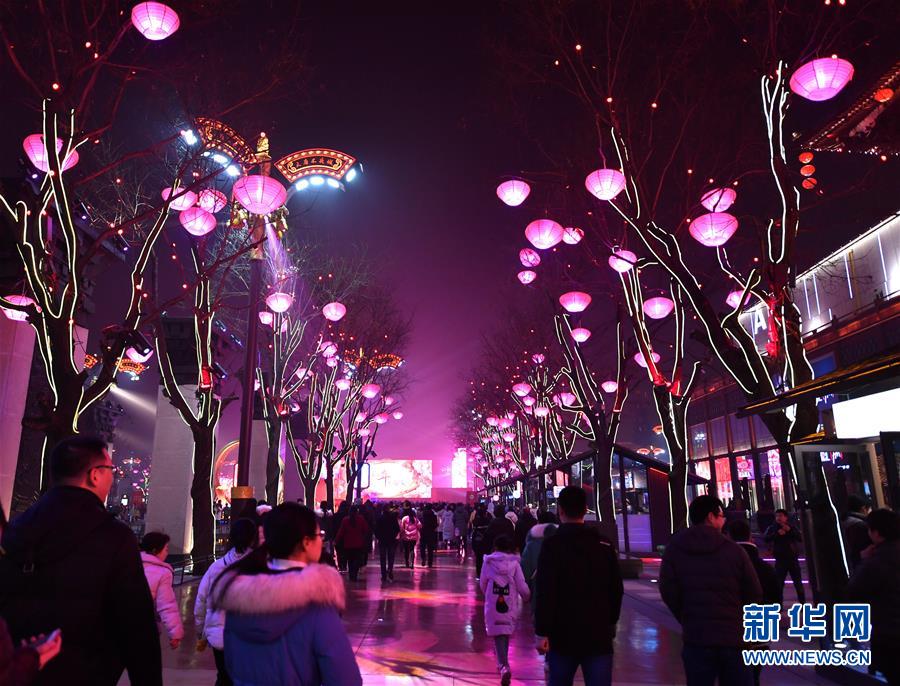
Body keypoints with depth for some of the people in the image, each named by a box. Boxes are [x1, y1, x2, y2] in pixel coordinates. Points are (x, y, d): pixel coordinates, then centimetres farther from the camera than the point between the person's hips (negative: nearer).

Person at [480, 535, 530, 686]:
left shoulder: (488, 563, -2)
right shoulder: (514, 564, -4)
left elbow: (482, 585, 5)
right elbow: (522, 587, -6)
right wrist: (528, 597, 15)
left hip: (493, 605, -1)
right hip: (510, 605, 1)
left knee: (499, 634, 1)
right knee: (506, 632, 21)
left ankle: (504, 666, -18)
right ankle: (503, 662, 34)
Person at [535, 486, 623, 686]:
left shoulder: (552, 545, -9)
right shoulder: (604, 544, 4)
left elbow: (544, 592, -14)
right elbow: (617, 589, 10)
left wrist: (542, 632, -10)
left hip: (563, 633, -2)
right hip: (599, 633, 2)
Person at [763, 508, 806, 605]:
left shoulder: (792, 527, 6)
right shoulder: (772, 528, 3)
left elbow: (800, 538, -7)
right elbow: (765, 538, -12)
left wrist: (790, 530, -19)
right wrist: (777, 533, -24)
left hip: (793, 559, 1)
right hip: (780, 560, -1)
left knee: (798, 583, 7)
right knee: (779, 583, -2)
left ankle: (803, 603, 17)